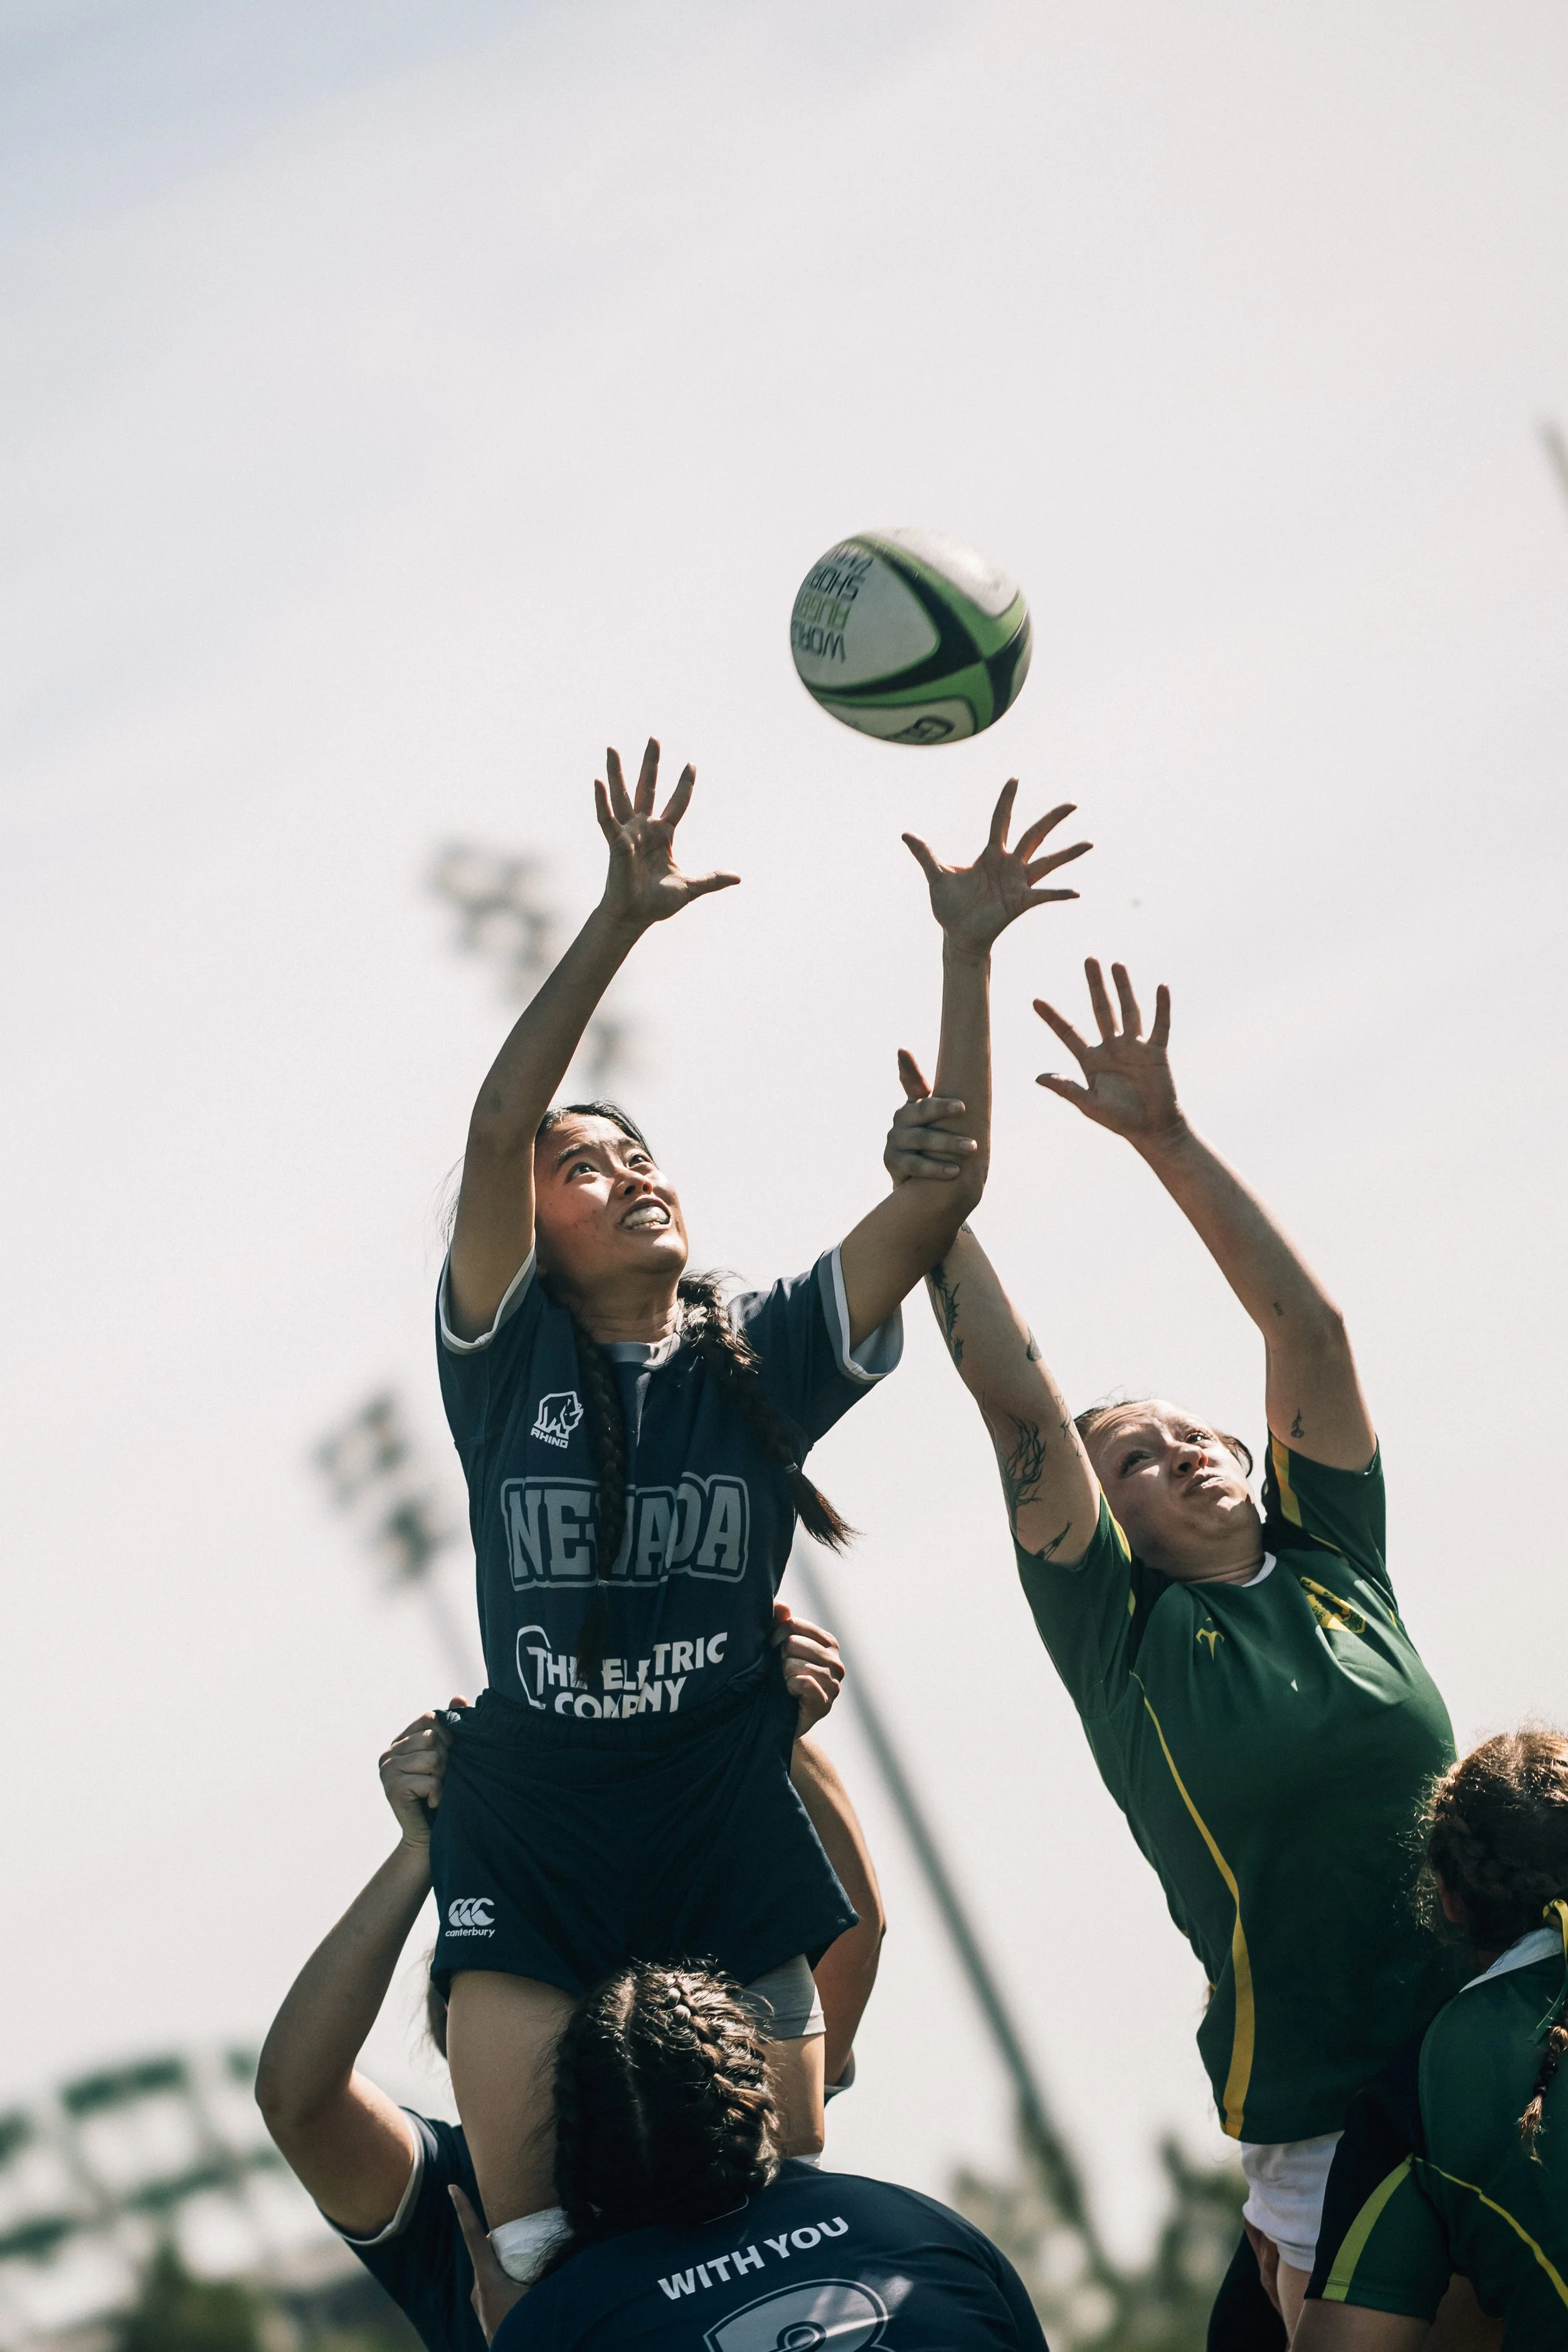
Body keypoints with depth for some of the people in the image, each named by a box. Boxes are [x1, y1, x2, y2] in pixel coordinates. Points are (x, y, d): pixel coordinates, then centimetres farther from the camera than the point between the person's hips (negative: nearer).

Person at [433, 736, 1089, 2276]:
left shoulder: (765, 1356, 6)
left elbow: (941, 1190, -2)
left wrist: (965, 951, -9)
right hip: (533, 1838, -2)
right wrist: (620, 920, -22)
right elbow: (496, 1127, -14)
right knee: (538, 2237, -10)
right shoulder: (511, 1357, 1)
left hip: (730, 1834, 2)